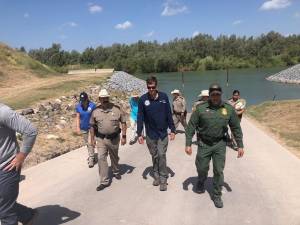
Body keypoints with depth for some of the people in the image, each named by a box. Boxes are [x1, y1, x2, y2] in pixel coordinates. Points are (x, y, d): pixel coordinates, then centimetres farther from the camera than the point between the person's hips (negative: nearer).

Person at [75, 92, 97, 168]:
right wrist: (78, 127, -6)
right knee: (87, 143, 16)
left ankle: (91, 159, 1)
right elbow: (78, 117, 1)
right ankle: (91, 155, 35)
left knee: (90, 143, -9)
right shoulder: (78, 106, -4)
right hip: (83, 128, 4)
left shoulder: (92, 105, -14)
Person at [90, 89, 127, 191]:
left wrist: (124, 136, -5)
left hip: (114, 138, 0)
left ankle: (116, 172, 46)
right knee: (101, 159, -5)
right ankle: (104, 181, 5)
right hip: (101, 139, 0)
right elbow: (92, 126, 6)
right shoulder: (96, 111, -3)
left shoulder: (117, 109, -8)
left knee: (114, 157, 19)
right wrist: (92, 138, 6)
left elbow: (123, 123, -2)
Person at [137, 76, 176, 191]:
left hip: (163, 133, -1)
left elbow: (169, 114, 0)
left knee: (162, 155, -4)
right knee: (154, 156, 12)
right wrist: (139, 134, -5)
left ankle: (163, 179, 8)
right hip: (150, 134, 1)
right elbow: (140, 117, -3)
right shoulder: (143, 99, -7)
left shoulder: (164, 97, -5)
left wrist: (172, 130, 0)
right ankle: (156, 176, 28)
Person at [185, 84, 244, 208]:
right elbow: (191, 126, -4)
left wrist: (240, 145, 3)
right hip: (204, 144, 0)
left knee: (219, 171, 5)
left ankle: (217, 196, 23)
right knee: (202, 168, 13)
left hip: (220, 144, 1)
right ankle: (201, 182, 46)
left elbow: (236, 128, 5)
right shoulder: (201, 108, -6)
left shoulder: (229, 109, -1)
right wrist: (188, 144, -8)